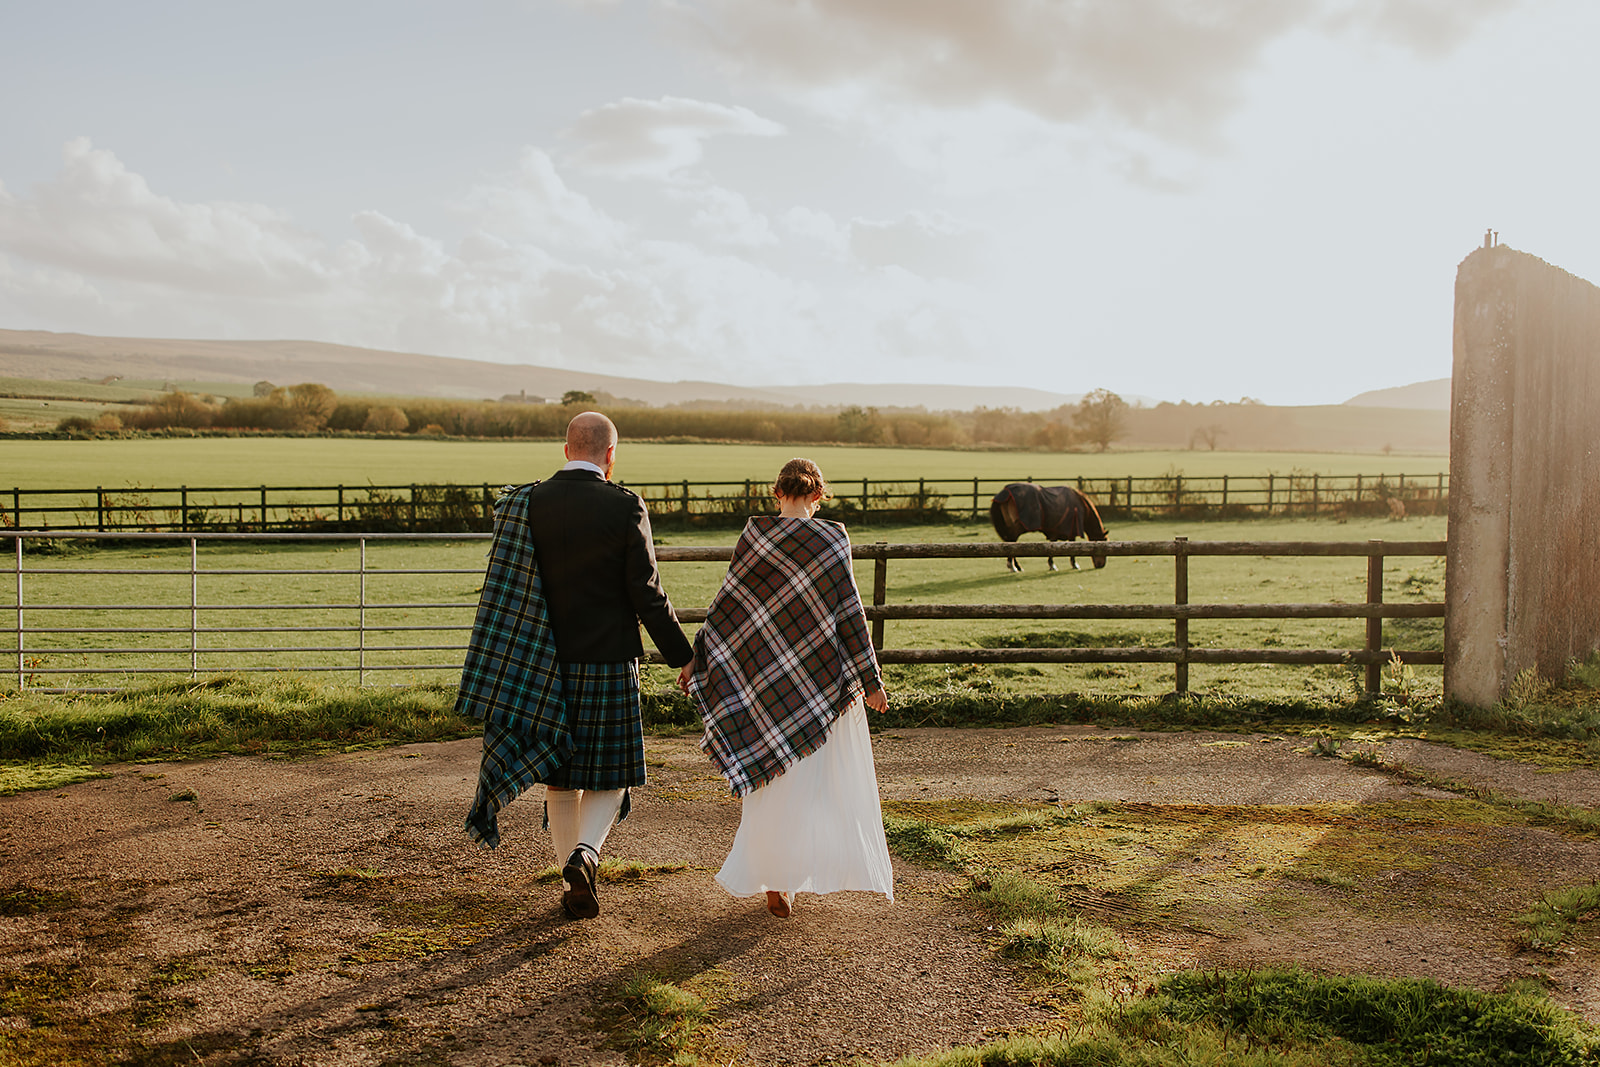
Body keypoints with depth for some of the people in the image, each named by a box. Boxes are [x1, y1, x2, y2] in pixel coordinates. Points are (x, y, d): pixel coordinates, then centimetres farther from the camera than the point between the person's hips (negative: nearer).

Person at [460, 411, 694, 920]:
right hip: (608, 664, -3)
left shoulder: (527, 505, -1)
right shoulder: (625, 507, -10)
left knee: (561, 778, 16)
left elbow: (510, 593, 1)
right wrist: (684, 658, 0)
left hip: (549, 664, 3)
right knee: (608, 775, 12)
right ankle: (584, 855, -11)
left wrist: (513, 666, 10)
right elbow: (647, 596, -10)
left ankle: (572, 882, 21)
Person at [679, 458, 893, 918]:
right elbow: (849, 613, -8)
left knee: (776, 780, 10)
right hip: (824, 672, -1)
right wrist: (870, 679, -3)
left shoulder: (754, 533, -4)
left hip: (767, 671, 2)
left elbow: (729, 602, -2)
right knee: (834, 774, 12)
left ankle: (777, 884, 12)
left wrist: (696, 658, 6)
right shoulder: (832, 538, -8)